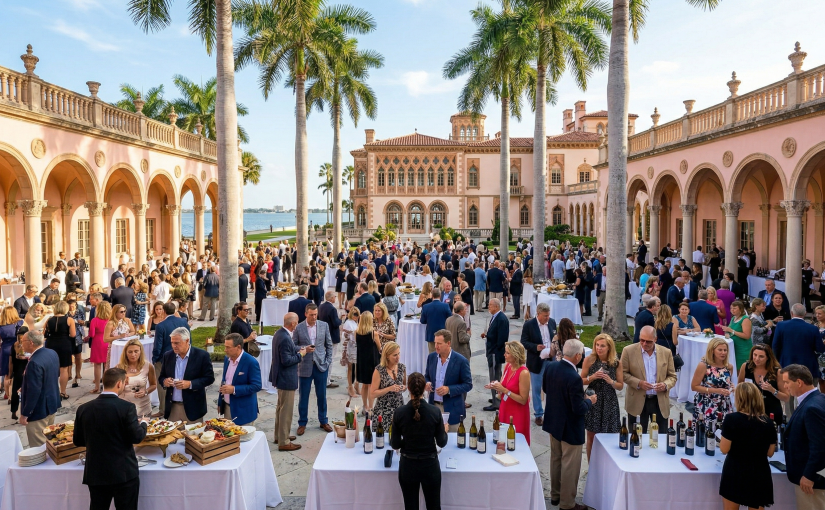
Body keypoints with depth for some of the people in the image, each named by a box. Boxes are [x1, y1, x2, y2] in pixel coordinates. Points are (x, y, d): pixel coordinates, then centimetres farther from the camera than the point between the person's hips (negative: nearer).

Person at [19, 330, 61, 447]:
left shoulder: (35, 362, -28)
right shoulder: (52, 353, 1)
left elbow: (33, 391, -27)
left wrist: (25, 414, -18)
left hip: (39, 410, -9)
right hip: (52, 403, 9)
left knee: (38, 446, 3)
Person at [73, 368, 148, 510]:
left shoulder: (84, 408, -2)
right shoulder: (126, 407, -16)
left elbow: (77, 441, 7)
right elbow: (136, 437, -14)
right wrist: (143, 423, 6)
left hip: (95, 473, 4)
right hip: (124, 472, -4)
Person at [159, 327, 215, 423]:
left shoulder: (202, 355, -8)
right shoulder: (168, 356, 5)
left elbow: (209, 378, -7)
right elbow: (161, 376, 14)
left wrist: (190, 384, -19)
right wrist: (164, 381, -9)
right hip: (172, 407, 4)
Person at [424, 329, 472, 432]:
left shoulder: (461, 361, -12)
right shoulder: (431, 357, 2)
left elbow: (468, 385, -8)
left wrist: (449, 389, -20)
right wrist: (427, 383, -8)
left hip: (451, 409, -3)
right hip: (433, 406, 4)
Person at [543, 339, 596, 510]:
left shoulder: (551, 366, -8)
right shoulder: (574, 378, -31)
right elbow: (579, 409, -25)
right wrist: (590, 401, -7)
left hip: (553, 422, 8)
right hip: (570, 428, -8)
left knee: (555, 460, 22)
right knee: (570, 466, 9)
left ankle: (555, 495, 38)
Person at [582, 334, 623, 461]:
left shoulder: (616, 363, -2)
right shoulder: (589, 360, -5)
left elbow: (620, 386, 3)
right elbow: (582, 381, 1)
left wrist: (611, 381, -16)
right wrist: (592, 377, -17)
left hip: (609, 403, 1)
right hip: (592, 401, -1)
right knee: (591, 437, 7)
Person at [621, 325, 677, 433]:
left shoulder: (666, 352, 3)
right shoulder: (629, 351, -4)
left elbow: (672, 376, 8)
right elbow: (623, 373, -1)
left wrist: (666, 385, -13)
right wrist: (638, 383, -16)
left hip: (660, 402, 2)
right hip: (637, 402, -2)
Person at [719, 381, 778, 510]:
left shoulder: (732, 419, -16)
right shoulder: (768, 423, -3)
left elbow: (724, 449, -12)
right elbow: (770, 453, 8)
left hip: (734, 474, -3)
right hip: (759, 475, 3)